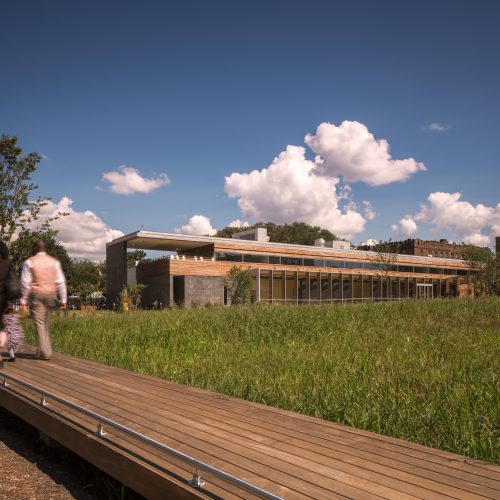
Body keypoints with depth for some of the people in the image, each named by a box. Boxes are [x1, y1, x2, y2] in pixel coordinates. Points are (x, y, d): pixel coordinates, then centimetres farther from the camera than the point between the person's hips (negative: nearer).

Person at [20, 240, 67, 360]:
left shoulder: (30, 262, -1)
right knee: (46, 323, 14)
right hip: (51, 293, 3)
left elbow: (25, 283, -4)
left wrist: (23, 301, 0)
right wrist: (63, 299, 6)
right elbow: (61, 282, 3)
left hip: (36, 294, -3)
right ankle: (47, 350, 17)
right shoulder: (54, 262, 6)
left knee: (39, 323, -1)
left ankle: (45, 352, -8)